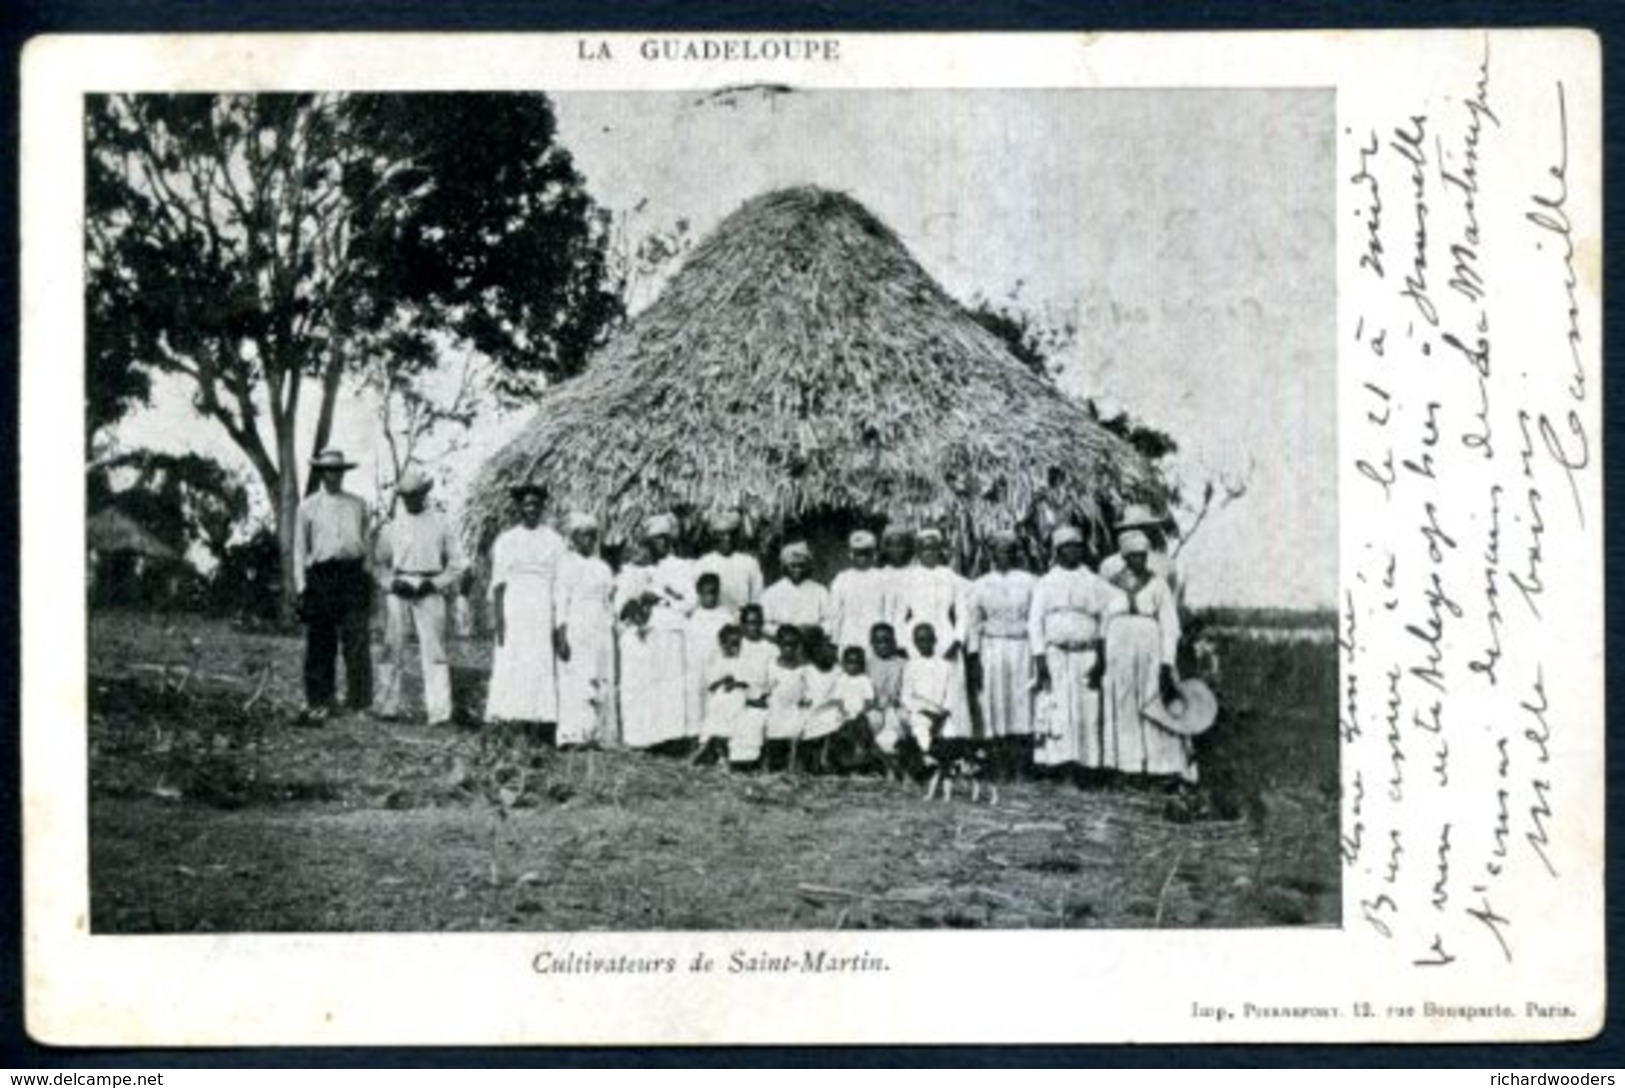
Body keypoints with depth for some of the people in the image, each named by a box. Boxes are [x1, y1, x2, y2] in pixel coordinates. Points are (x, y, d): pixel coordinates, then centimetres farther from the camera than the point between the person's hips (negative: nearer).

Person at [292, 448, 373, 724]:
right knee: (319, 645, 1)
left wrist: (367, 577, 10)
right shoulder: (308, 507, 10)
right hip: (321, 575, 0)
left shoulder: (358, 504, 15)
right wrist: (301, 586, 2)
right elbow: (299, 548, 10)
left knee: (358, 644, -5)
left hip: (352, 575, 0)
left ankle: (360, 704, -1)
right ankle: (319, 704, 8)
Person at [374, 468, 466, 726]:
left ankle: (439, 711, -11)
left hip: (429, 594, -2)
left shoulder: (440, 525, 8)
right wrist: (392, 583, -2)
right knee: (393, 650, 1)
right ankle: (389, 706, 8)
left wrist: (435, 583, -4)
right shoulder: (391, 528, 13)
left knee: (434, 651, -7)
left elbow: (457, 563, 9)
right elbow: (381, 563, 16)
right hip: (398, 594, 2)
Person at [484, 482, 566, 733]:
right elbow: (498, 582, 4)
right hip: (513, 608, -1)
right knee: (509, 664, -7)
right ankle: (506, 719, -7)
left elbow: (559, 585, 6)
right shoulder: (506, 540, 7)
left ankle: (537, 720, -4)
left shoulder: (554, 541, 8)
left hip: (542, 610, 1)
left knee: (541, 664, -5)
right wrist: (498, 616, -7)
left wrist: (558, 622, -1)